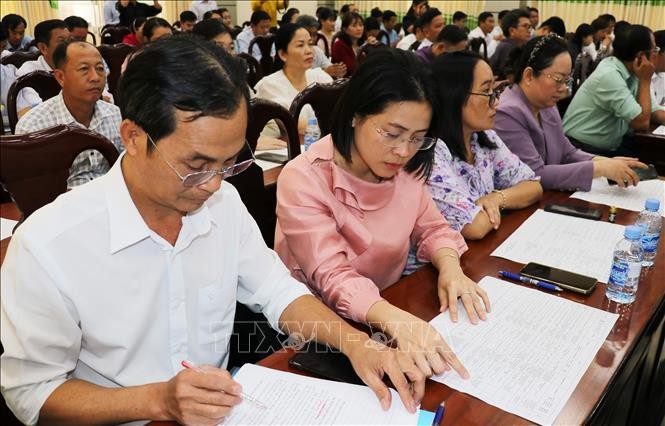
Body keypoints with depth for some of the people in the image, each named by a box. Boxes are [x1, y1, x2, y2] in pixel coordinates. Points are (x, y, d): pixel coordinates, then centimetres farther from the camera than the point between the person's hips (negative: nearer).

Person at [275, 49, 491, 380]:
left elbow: (431, 228, 8)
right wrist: (395, 320, -46)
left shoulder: (403, 167, -1)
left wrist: (450, 267, -15)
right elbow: (333, 279, -27)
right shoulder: (303, 180, -20)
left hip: (391, 306, 6)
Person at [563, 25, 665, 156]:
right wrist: (645, 80, -14)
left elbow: (654, 111, 7)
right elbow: (642, 123, -22)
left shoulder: (631, 72, 3)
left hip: (610, 147, 8)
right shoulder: (610, 76, -22)